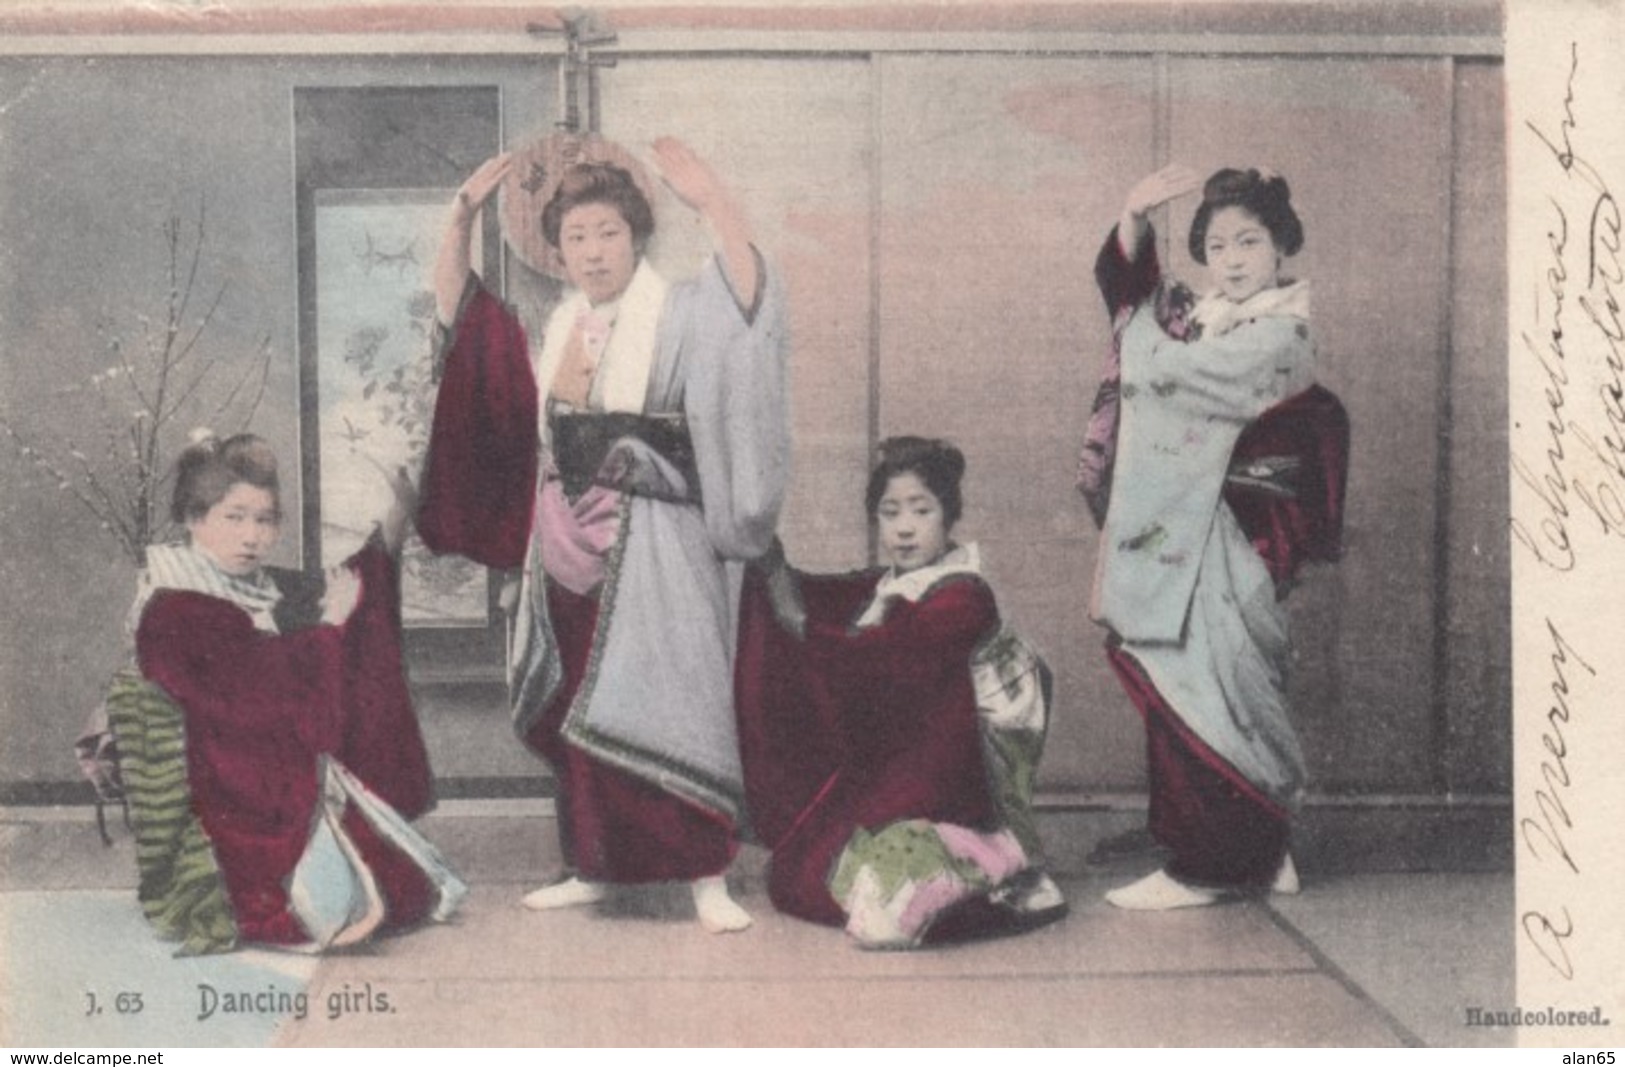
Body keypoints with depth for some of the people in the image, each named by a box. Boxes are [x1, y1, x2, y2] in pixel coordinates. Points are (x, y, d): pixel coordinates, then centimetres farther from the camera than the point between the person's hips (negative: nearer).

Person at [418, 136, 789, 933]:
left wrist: (712, 202, -33)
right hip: (569, 546, 6)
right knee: (575, 713, 11)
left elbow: (749, 298, -23)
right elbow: (455, 309, 19)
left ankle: (707, 876, 0)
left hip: (652, 545, -6)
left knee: (663, 703, -8)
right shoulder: (555, 328, 11)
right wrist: (462, 216, 9)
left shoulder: (677, 316, -5)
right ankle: (593, 867, 24)